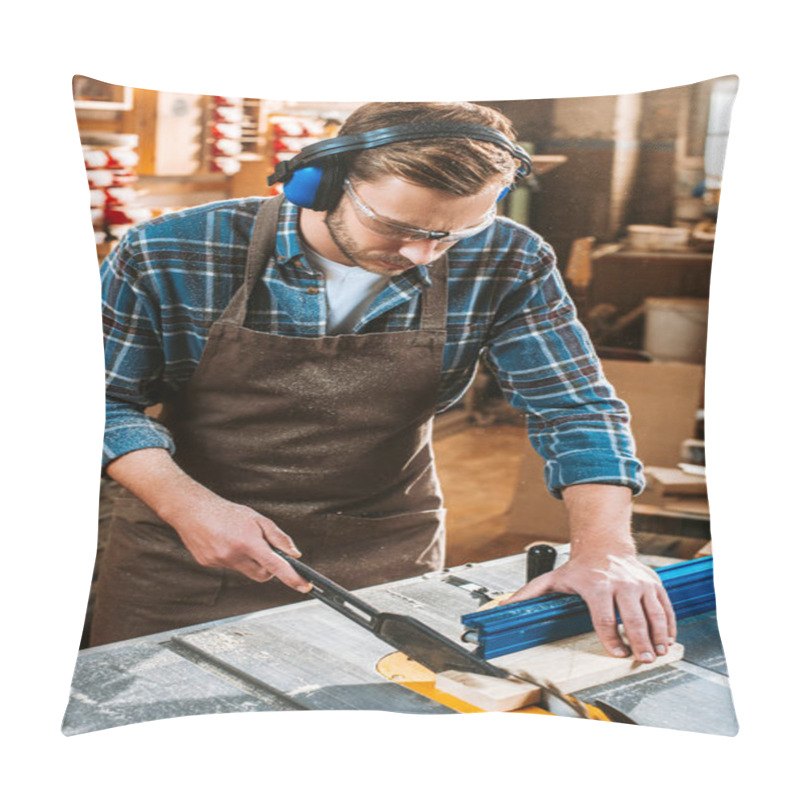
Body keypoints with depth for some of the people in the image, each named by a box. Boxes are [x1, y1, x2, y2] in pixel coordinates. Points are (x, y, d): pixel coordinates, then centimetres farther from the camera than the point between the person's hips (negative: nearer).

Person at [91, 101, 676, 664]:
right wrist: (185, 504, -24)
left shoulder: (507, 265, -14)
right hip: (182, 554, 0)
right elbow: (109, 401, -8)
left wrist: (604, 547, -27)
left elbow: (574, 405, -11)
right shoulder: (169, 255, -17)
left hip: (383, 558, 1)